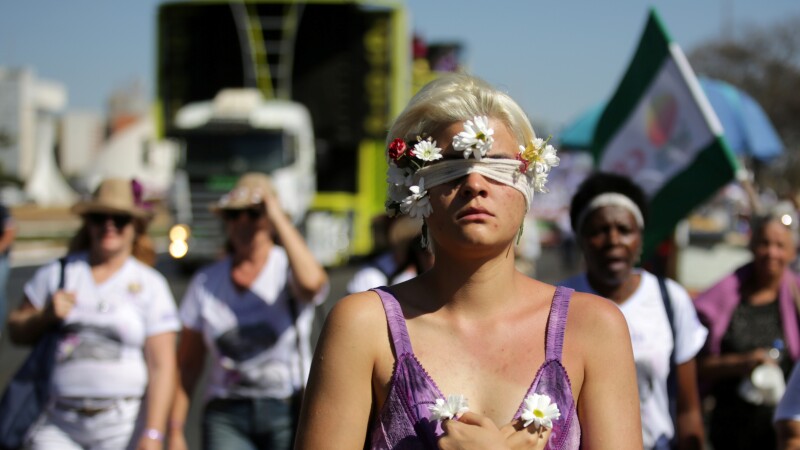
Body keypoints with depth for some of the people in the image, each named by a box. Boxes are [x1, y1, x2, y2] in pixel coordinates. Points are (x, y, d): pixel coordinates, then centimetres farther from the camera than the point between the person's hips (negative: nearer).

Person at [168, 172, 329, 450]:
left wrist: (278, 217, -18)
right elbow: (188, 364, 10)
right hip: (226, 419, 2)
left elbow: (311, 282, -28)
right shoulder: (206, 282, 8)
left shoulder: (289, 271, -1)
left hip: (288, 413, -2)